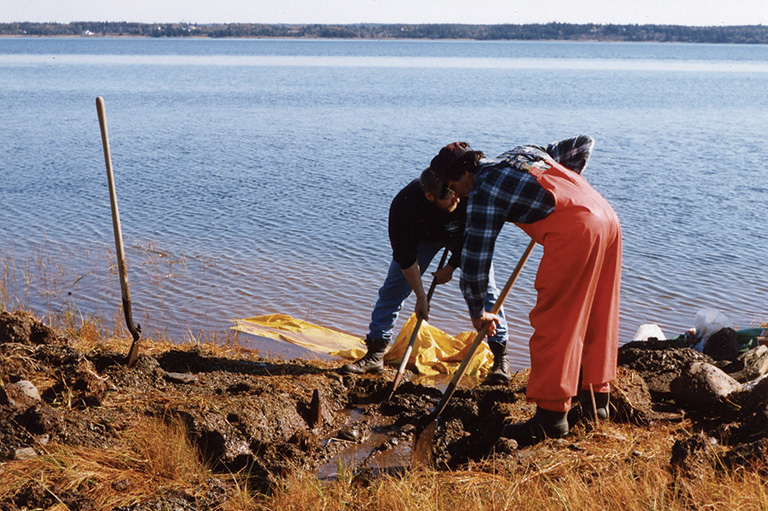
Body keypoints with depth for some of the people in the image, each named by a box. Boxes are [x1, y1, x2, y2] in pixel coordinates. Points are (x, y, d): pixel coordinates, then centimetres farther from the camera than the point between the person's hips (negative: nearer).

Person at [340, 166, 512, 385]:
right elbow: (406, 256, -26)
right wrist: (421, 296, -22)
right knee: (392, 288, -7)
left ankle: (500, 358, -4)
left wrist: (450, 268, -11)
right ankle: (375, 354, 2)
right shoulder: (404, 205, -38)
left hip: (463, 235, 0)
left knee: (484, 288, -12)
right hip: (422, 236, 0)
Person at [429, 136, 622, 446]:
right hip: (608, 219, 9)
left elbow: (475, 257, 2)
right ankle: (596, 397, 25)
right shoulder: (522, 152, 24)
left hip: (574, 232, -9)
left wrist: (477, 312, 13)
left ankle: (551, 413, -3)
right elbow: (583, 143, 29)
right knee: (597, 315, 16)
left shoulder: (483, 191, 1)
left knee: (553, 321, -3)